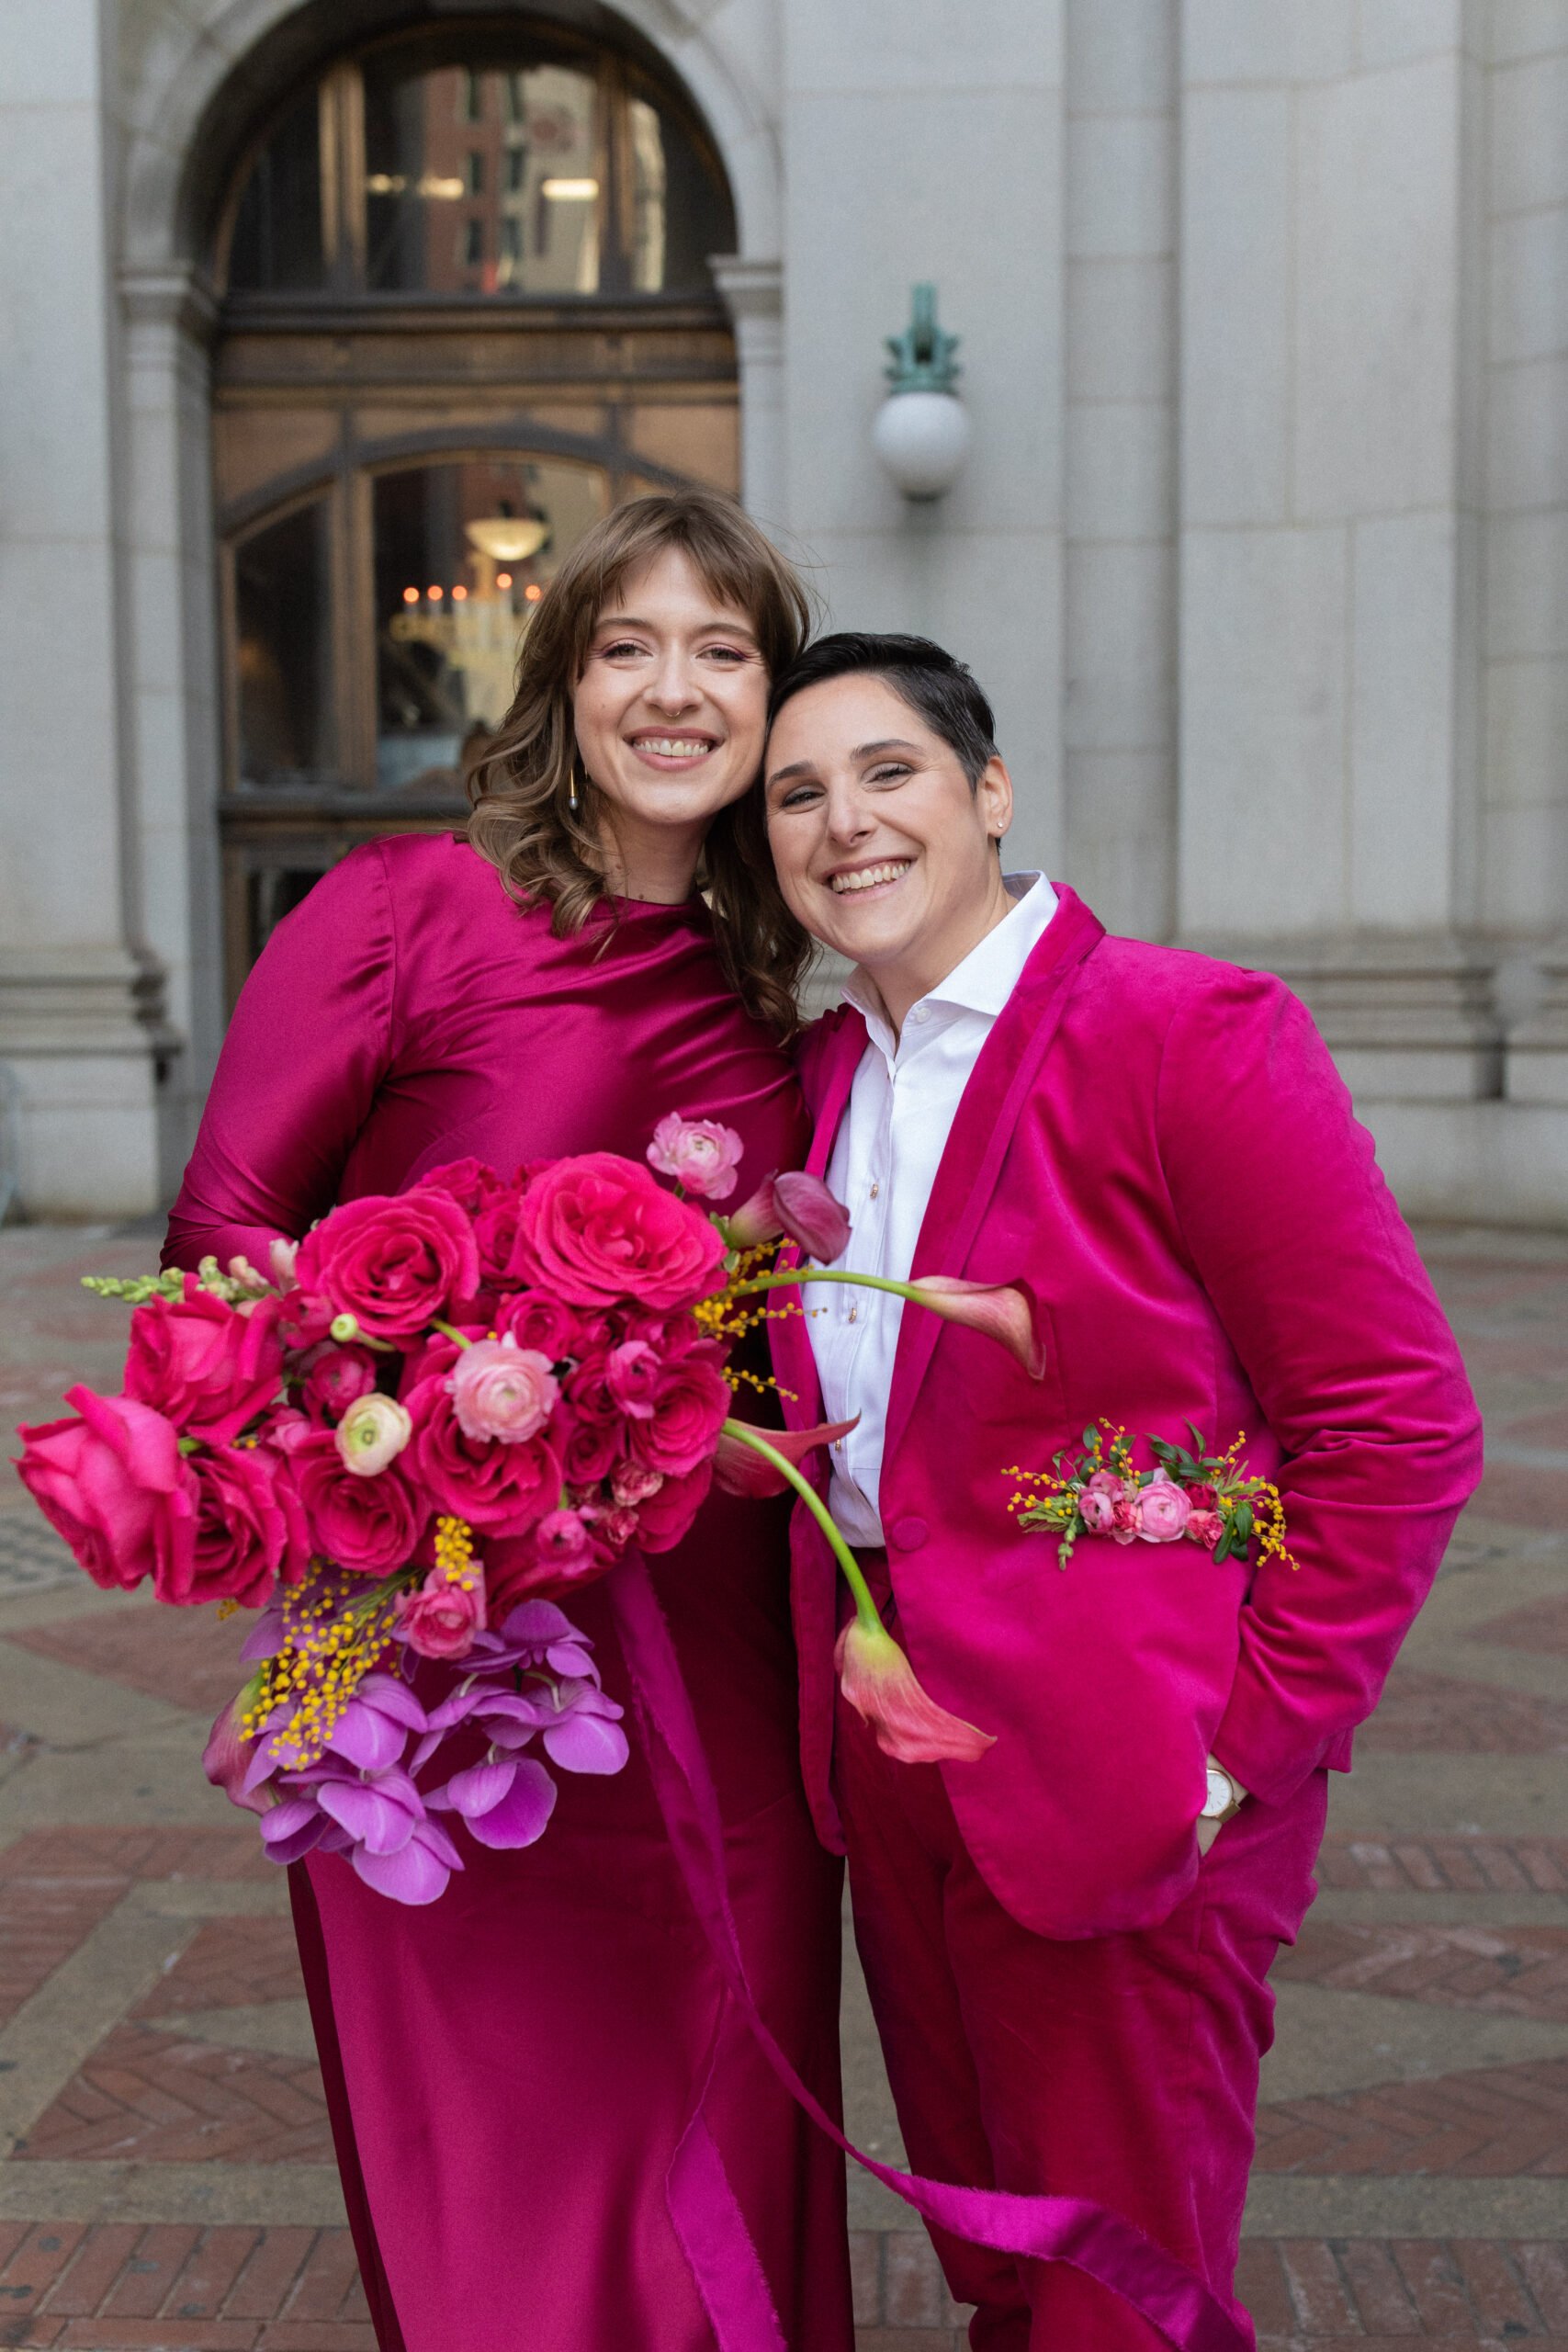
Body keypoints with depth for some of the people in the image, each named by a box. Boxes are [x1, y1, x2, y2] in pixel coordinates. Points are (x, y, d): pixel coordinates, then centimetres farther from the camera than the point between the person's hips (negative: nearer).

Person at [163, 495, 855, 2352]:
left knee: (725, 2153, 15)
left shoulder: (759, 1002, 9)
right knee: (496, 2180, 9)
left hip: (715, 1646, 5)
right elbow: (222, 1233, -6)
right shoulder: (406, 909, -7)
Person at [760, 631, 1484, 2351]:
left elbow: (1398, 1429, -15)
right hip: (889, 1744, 7)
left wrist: (1244, 1747, -16)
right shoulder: (829, 1070, 8)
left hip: (1114, 1779, -6)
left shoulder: (1191, 1031, -14)